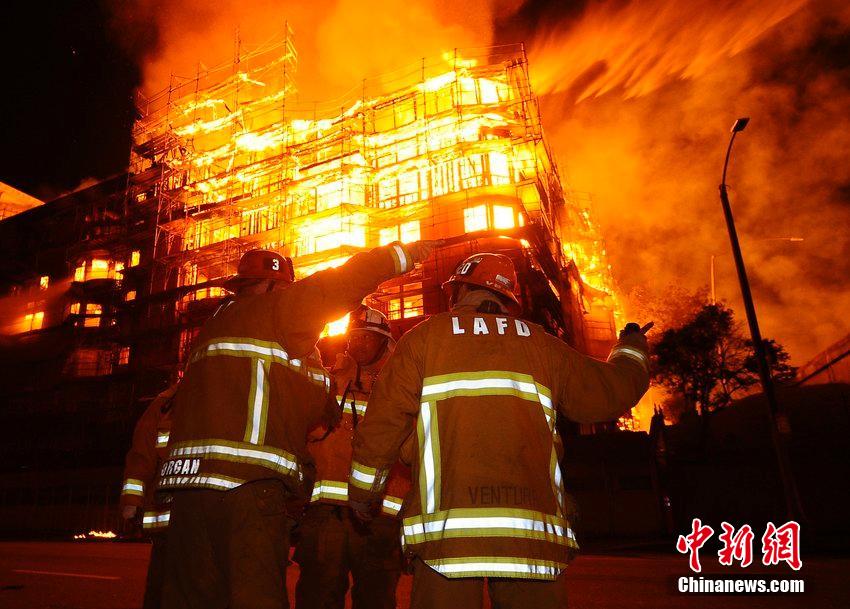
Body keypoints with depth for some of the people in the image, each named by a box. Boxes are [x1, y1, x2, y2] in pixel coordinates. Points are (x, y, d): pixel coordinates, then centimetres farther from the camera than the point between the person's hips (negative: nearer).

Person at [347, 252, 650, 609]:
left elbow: (382, 422, 4)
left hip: (445, 524, -2)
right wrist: (631, 348, 39)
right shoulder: (539, 342, 12)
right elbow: (612, 392, 18)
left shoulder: (424, 337, 7)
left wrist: (362, 491, 18)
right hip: (533, 529, 2)